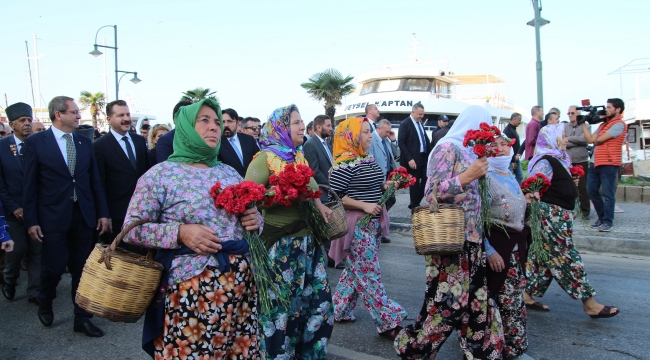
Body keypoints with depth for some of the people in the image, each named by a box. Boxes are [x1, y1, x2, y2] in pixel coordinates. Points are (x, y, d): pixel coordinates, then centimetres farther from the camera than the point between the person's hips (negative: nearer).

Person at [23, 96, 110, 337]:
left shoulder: (85, 142, 7)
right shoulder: (35, 142, -4)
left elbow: (95, 180, 8)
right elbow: (30, 184, -4)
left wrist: (103, 213, 4)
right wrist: (31, 221, -6)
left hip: (84, 215, 3)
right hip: (53, 216, -3)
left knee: (82, 269, 8)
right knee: (53, 267, 3)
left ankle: (82, 318, 20)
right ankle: (45, 303, 36)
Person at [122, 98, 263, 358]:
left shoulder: (230, 173, 12)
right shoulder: (161, 174, -4)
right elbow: (131, 227, -6)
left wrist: (254, 220, -2)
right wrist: (180, 232, -19)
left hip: (240, 281, 5)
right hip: (190, 288, -5)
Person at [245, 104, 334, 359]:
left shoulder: (299, 156, 13)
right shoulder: (265, 158, -9)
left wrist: (319, 204, 4)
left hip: (307, 240, 7)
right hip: (281, 245, -7)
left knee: (318, 300, 13)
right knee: (282, 307, 4)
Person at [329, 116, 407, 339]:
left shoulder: (368, 160, 11)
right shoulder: (345, 164, -18)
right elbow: (335, 197, -21)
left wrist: (385, 186, 6)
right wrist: (364, 206, -23)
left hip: (371, 224, 10)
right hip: (356, 225, -10)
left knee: (355, 271, 17)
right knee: (369, 275, -1)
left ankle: (339, 311, 30)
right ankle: (388, 322, 5)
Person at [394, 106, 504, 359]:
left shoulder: (467, 151, 14)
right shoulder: (447, 148, -11)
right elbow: (432, 192, -18)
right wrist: (467, 177, -19)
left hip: (470, 238, 9)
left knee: (475, 299, 11)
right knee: (447, 300, -4)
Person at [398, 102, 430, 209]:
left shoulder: (420, 123, 13)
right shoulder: (405, 124, -9)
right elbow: (401, 142, -15)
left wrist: (428, 154, 5)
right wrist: (409, 159, -20)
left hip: (423, 157, 7)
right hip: (413, 160, -7)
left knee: (426, 180, 8)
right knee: (415, 183, 1)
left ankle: (415, 203, 23)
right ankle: (415, 206, 13)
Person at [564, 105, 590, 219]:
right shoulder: (564, 127, 7)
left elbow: (585, 139, -14)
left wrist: (569, 139, -8)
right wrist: (578, 141, -11)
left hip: (581, 161, -2)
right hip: (568, 162, 2)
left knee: (582, 187, 0)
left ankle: (585, 211, 10)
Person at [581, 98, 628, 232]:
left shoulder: (619, 124, -7)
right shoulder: (604, 124, 20)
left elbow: (598, 140, -15)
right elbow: (590, 139, 9)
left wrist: (595, 140, 8)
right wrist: (583, 123, 8)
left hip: (609, 164, -9)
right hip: (595, 163, 9)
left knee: (607, 194, -5)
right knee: (592, 191, 11)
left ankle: (608, 222, 2)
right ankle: (602, 217, 24)